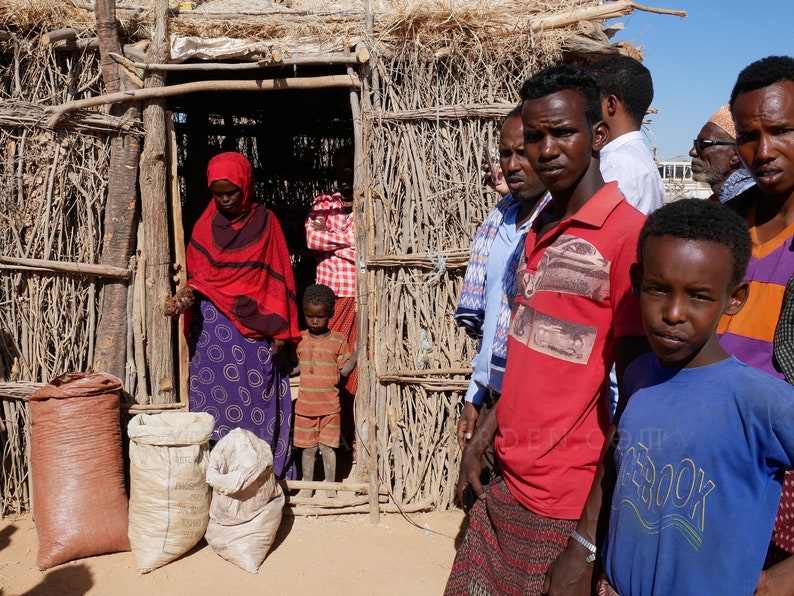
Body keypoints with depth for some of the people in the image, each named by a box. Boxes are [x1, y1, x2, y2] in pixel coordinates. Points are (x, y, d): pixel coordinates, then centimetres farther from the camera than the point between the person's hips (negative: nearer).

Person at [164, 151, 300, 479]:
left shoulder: (265, 221, 3)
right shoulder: (206, 224, 7)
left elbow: (277, 279, 1)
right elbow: (197, 275, 7)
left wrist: (279, 332, -4)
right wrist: (186, 296, -17)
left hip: (255, 329, -1)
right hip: (212, 327, 2)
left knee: (256, 401, 2)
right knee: (214, 399, 3)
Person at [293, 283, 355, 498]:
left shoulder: (338, 340, -2)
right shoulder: (300, 339, 3)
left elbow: (343, 370, -2)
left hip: (330, 405, -2)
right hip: (305, 405, 2)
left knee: (328, 447, 5)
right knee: (307, 448, 11)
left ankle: (330, 487, 20)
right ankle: (307, 487, 25)